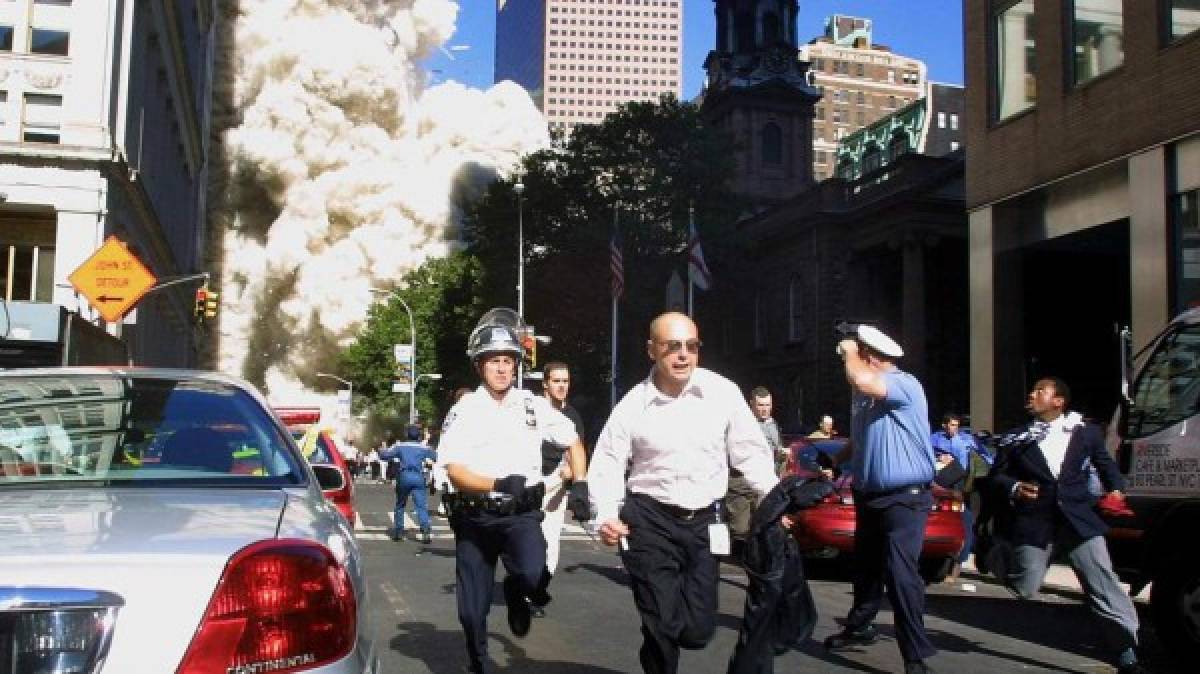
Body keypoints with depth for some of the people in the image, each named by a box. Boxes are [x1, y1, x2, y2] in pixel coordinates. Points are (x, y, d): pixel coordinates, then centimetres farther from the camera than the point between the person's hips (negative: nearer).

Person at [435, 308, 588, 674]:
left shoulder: (534, 406, 1)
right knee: (472, 609, 5)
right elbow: (455, 472, -14)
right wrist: (499, 484, -30)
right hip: (475, 518, 0)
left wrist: (580, 483, 2)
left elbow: (572, 441, 16)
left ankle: (515, 594, 7)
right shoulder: (463, 412, -5)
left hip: (521, 515, 0)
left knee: (532, 574, -29)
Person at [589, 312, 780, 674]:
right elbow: (608, 462, -2)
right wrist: (607, 515, -16)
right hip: (650, 520, -2)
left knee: (698, 630, 3)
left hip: (703, 521, 2)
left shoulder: (723, 392, -3)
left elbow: (750, 452, 5)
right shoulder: (633, 404, -4)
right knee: (662, 626, -4)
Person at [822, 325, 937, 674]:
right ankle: (859, 628, 39)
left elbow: (860, 380, -38)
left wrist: (849, 350, -19)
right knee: (865, 567, 20)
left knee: (899, 574, -13)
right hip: (869, 496, 9)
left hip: (905, 498, -9)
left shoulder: (905, 384, -17)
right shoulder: (864, 394, 12)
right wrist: (834, 463, 15)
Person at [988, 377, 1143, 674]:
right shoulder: (1018, 437, 7)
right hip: (1034, 523, 0)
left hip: (1080, 522, 0)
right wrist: (1014, 489, -10)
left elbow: (1105, 464, 22)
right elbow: (997, 476, 10)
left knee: (1105, 587, -6)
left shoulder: (1086, 432, 8)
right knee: (1024, 588, -1)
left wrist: (1115, 490, 5)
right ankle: (1000, 556, 31)